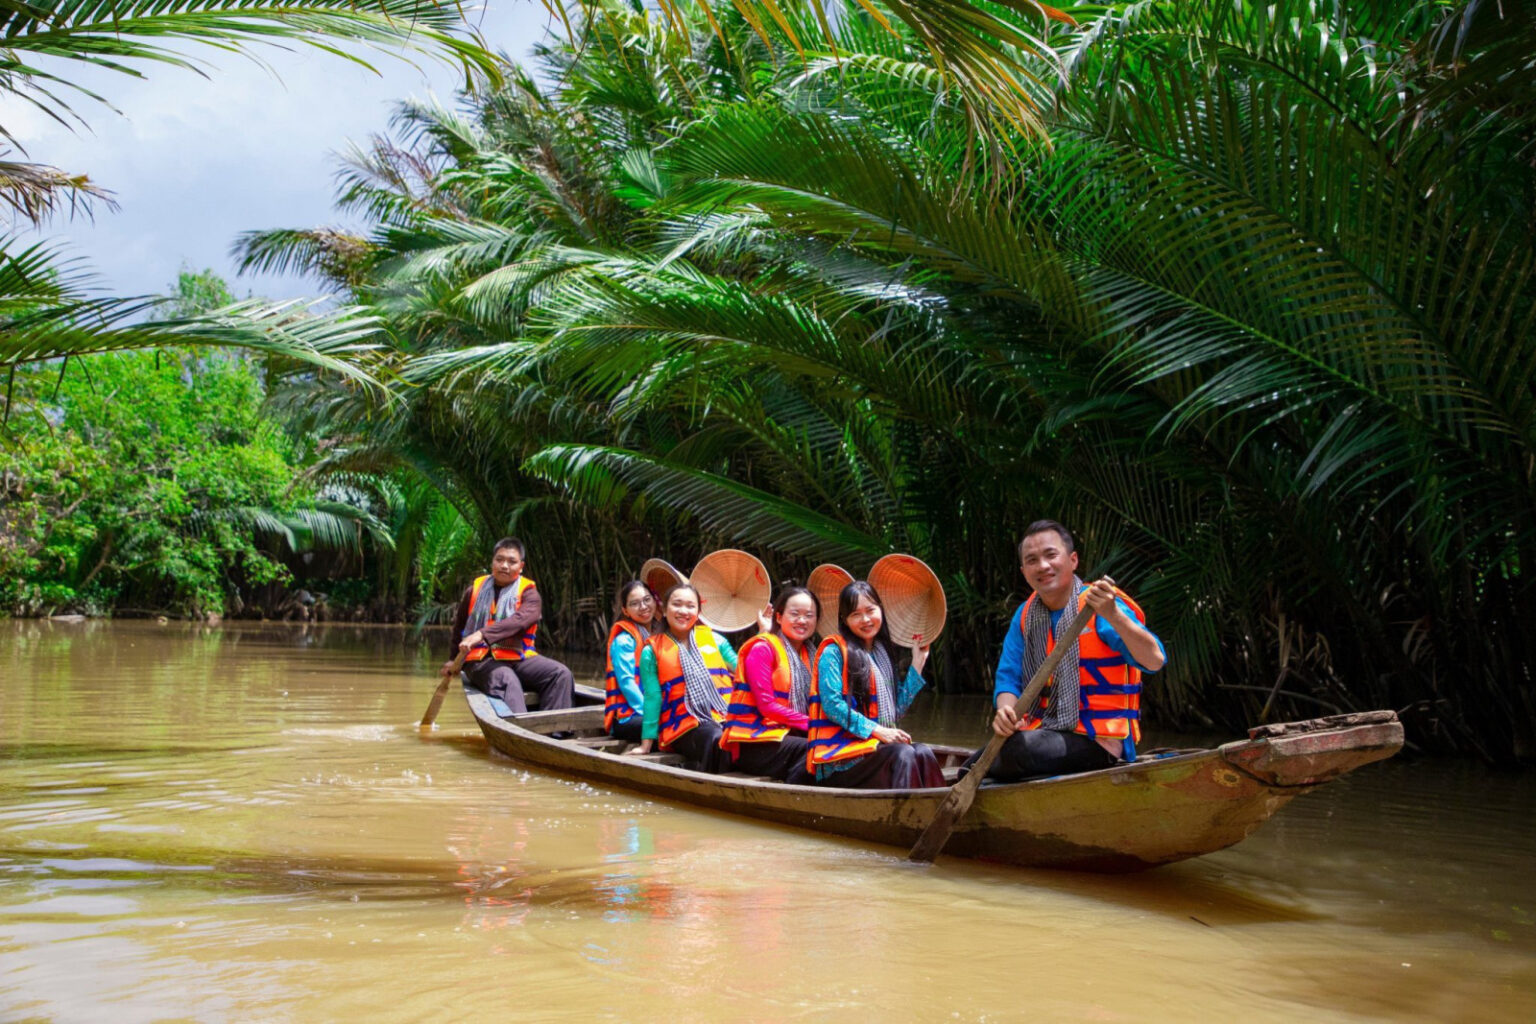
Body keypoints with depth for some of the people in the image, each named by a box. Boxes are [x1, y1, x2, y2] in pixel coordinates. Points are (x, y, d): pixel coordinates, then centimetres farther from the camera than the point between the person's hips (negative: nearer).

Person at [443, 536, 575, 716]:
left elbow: (519, 620, -20)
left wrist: (483, 634, -33)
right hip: (481, 659, -1)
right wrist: (455, 659, 31)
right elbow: (459, 627, 28)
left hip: (519, 657, 1)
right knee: (507, 679, -35)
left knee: (561, 674, -24)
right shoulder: (476, 590, 11)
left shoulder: (528, 593, 2)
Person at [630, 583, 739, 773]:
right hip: (685, 727, -3)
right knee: (719, 741, -37)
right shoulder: (652, 651, 11)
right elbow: (652, 699, 8)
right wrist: (646, 745, 3)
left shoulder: (714, 639, 18)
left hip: (726, 717, 3)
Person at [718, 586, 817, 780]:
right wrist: (811, 723, -17)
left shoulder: (805, 654, 20)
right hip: (751, 743, -7)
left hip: (785, 734, 7)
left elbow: (809, 704, 13)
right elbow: (766, 706, -12)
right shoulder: (763, 648, -4)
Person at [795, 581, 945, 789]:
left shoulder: (882, 654, 19)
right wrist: (876, 730, -18)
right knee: (903, 754, -30)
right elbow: (832, 704, -12)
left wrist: (917, 663, 15)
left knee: (923, 753, -23)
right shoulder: (834, 651, -2)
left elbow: (898, 708, 14)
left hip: (877, 744, 6)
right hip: (839, 751, -6)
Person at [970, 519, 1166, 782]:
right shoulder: (1025, 616, 8)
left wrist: (1113, 615, -38)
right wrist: (1005, 711, -17)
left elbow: (1155, 661, -23)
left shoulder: (1098, 608, -11)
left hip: (1098, 740, -6)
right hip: (1042, 731, 6)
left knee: (1017, 751, -30)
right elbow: (1008, 678, 6)